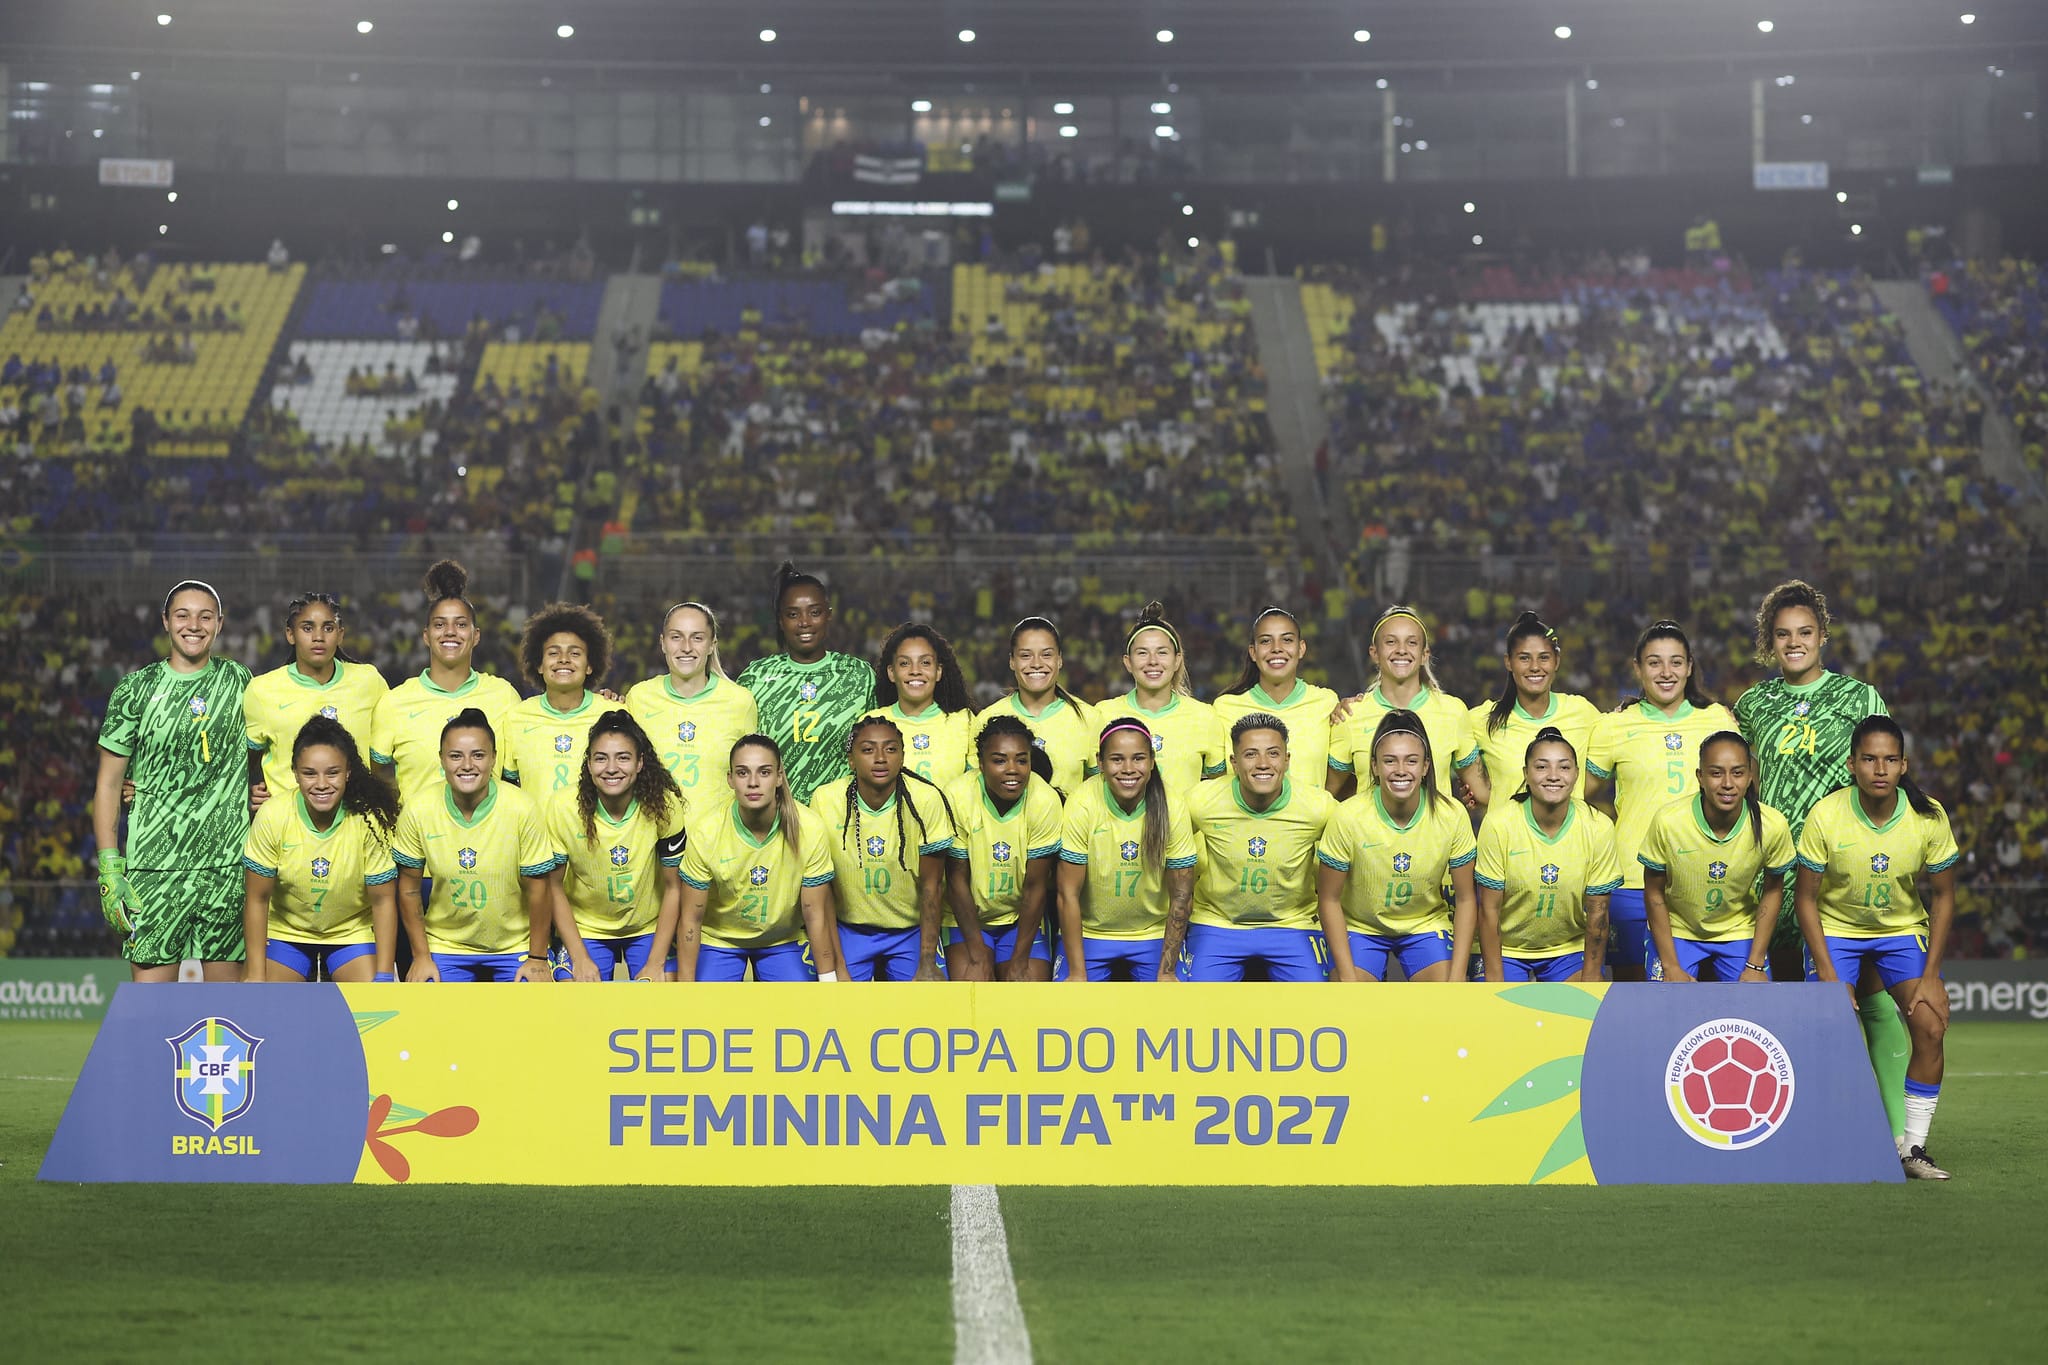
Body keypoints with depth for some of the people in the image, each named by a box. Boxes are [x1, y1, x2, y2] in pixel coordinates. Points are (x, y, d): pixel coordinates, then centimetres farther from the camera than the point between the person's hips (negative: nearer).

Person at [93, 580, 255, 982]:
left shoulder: (239, 682, 8)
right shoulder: (135, 689, 3)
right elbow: (108, 783, 4)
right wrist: (109, 867, -4)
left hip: (229, 863, 2)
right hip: (153, 867, -2)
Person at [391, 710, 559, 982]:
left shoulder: (523, 809, -17)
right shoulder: (418, 810, -12)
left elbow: (537, 890, -9)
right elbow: (409, 889, -1)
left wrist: (538, 958, -5)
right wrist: (421, 956, 0)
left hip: (514, 948, -1)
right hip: (445, 947, 1)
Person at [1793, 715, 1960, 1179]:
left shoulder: (1929, 817, -17)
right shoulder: (1825, 816, -21)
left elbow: (1942, 897, -5)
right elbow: (1805, 898, -12)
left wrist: (1930, 975, -11)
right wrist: (1828, 975, -18)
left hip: (1904, 929, 2)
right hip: (1835, 929, -2)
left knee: (1931, 1026, -16)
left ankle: (1913, 1146, -3)